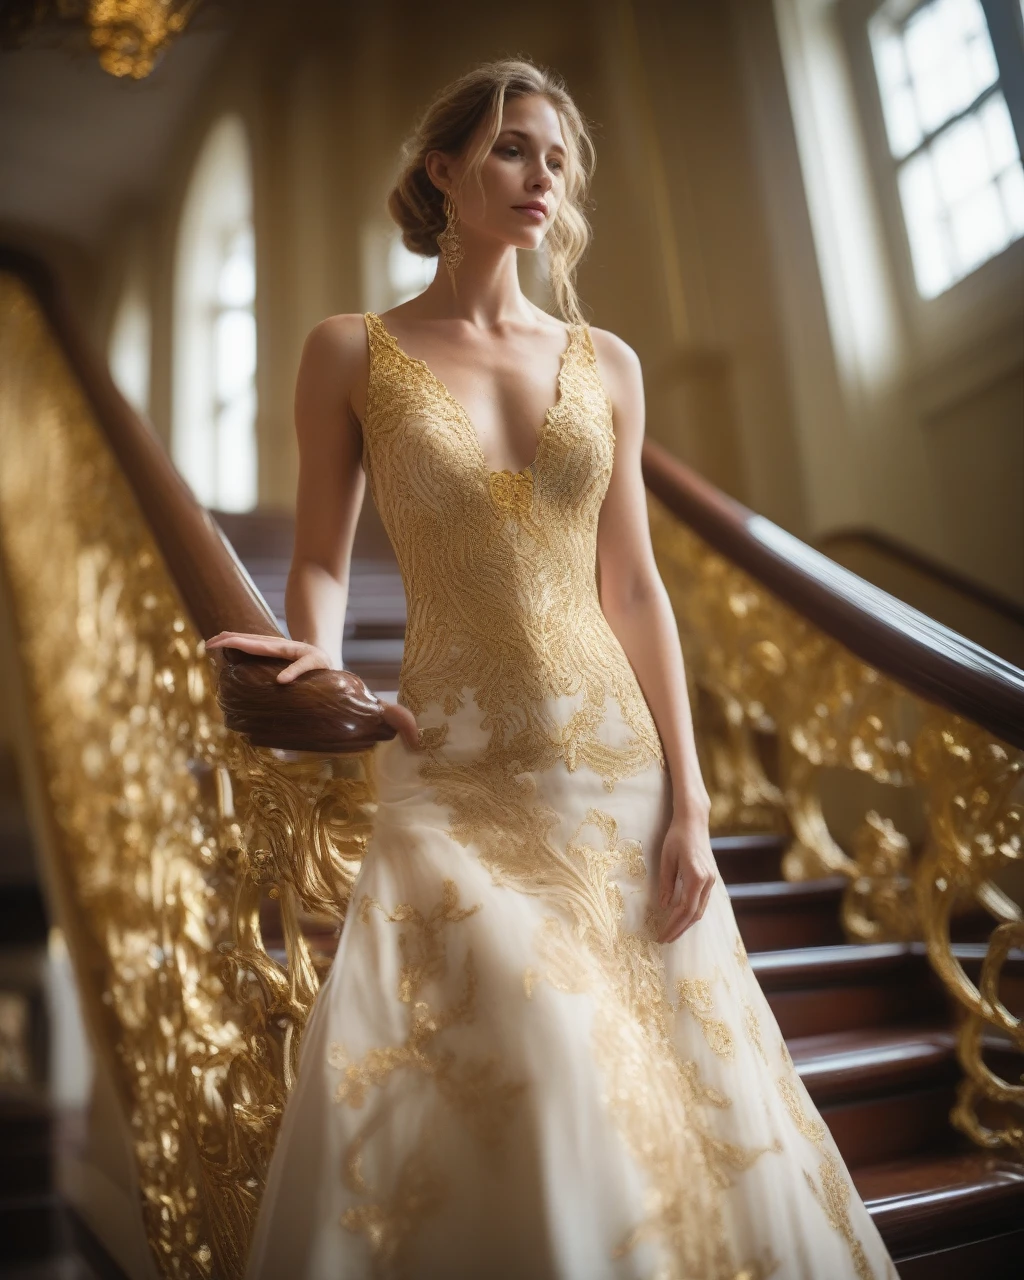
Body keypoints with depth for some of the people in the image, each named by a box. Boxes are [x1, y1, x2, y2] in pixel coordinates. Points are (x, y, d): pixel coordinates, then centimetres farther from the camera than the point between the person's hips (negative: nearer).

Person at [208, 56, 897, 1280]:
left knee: (675, 1103, 5)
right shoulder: (352, 351, 2)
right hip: (456, 778, -2)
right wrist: (318, 658, -18)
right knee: (532, 1082, -14)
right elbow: (320, 556, 5)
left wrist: (688, 799, -1)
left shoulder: (605, 363, 8)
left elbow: (632, 587, 5)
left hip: (619, 766, 3)